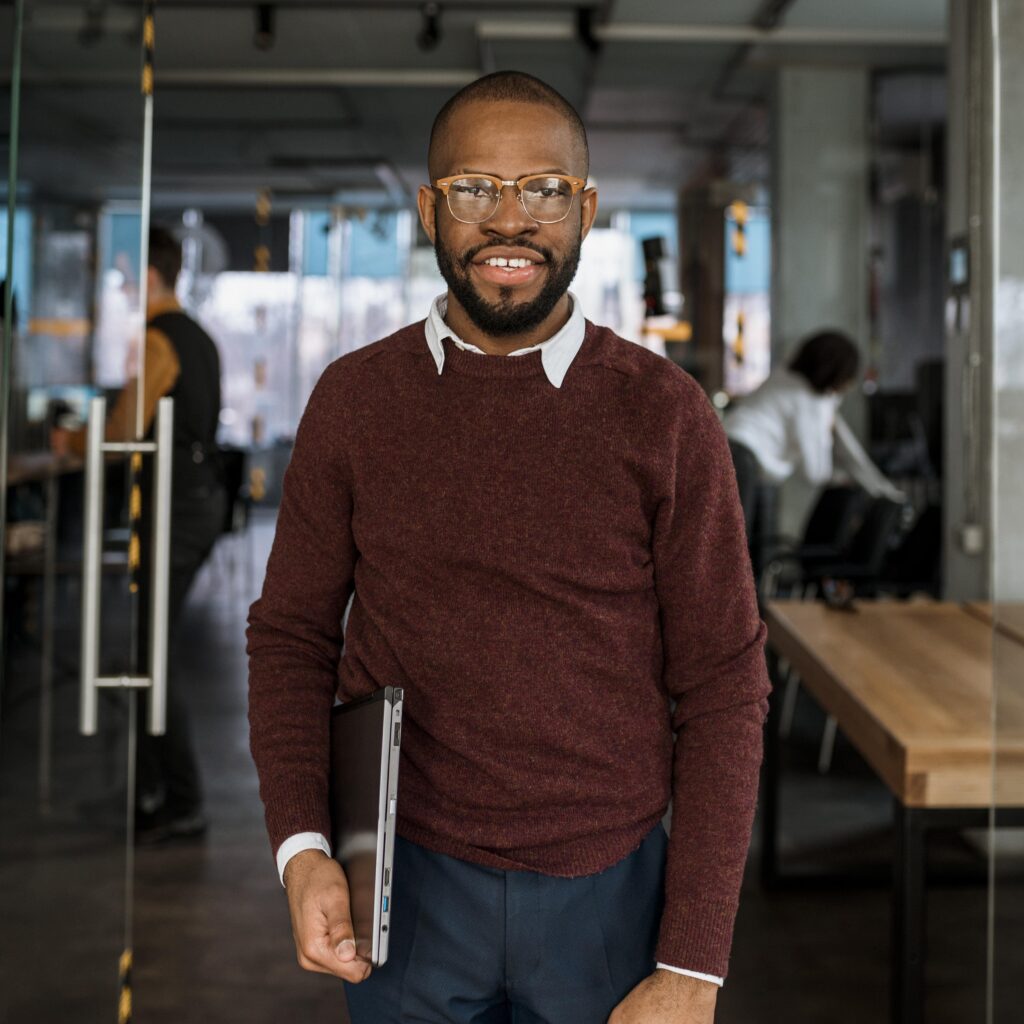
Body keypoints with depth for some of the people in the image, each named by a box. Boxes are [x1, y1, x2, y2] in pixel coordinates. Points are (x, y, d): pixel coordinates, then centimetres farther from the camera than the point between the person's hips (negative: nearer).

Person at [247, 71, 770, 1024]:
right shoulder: (353, 400, -1)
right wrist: (301, 847, -11)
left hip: (608, 888, -1)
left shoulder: (665, 416, -7)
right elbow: (292, 633, 5)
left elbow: (722, 689, -6)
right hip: (407, 883, 1)